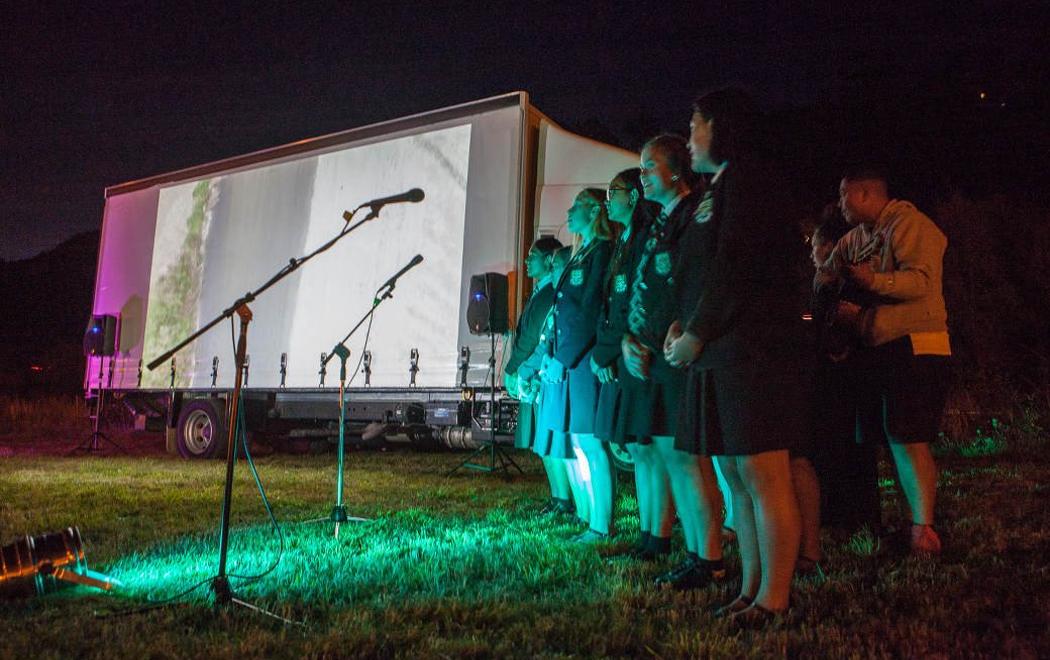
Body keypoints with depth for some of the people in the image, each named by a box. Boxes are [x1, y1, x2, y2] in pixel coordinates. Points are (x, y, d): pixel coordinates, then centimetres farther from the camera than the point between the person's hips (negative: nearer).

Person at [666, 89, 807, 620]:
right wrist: (682, 323, 7)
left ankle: (773, 598, 0)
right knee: (735, 476, 10)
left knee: (763, 475, -6)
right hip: (722, 354, 10)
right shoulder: (719, 189, 23)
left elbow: (735, 266, -15)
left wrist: (698, 335, -12)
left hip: (752, 350, -10)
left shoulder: (748, 176, -5)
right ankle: (751, 589, 17)